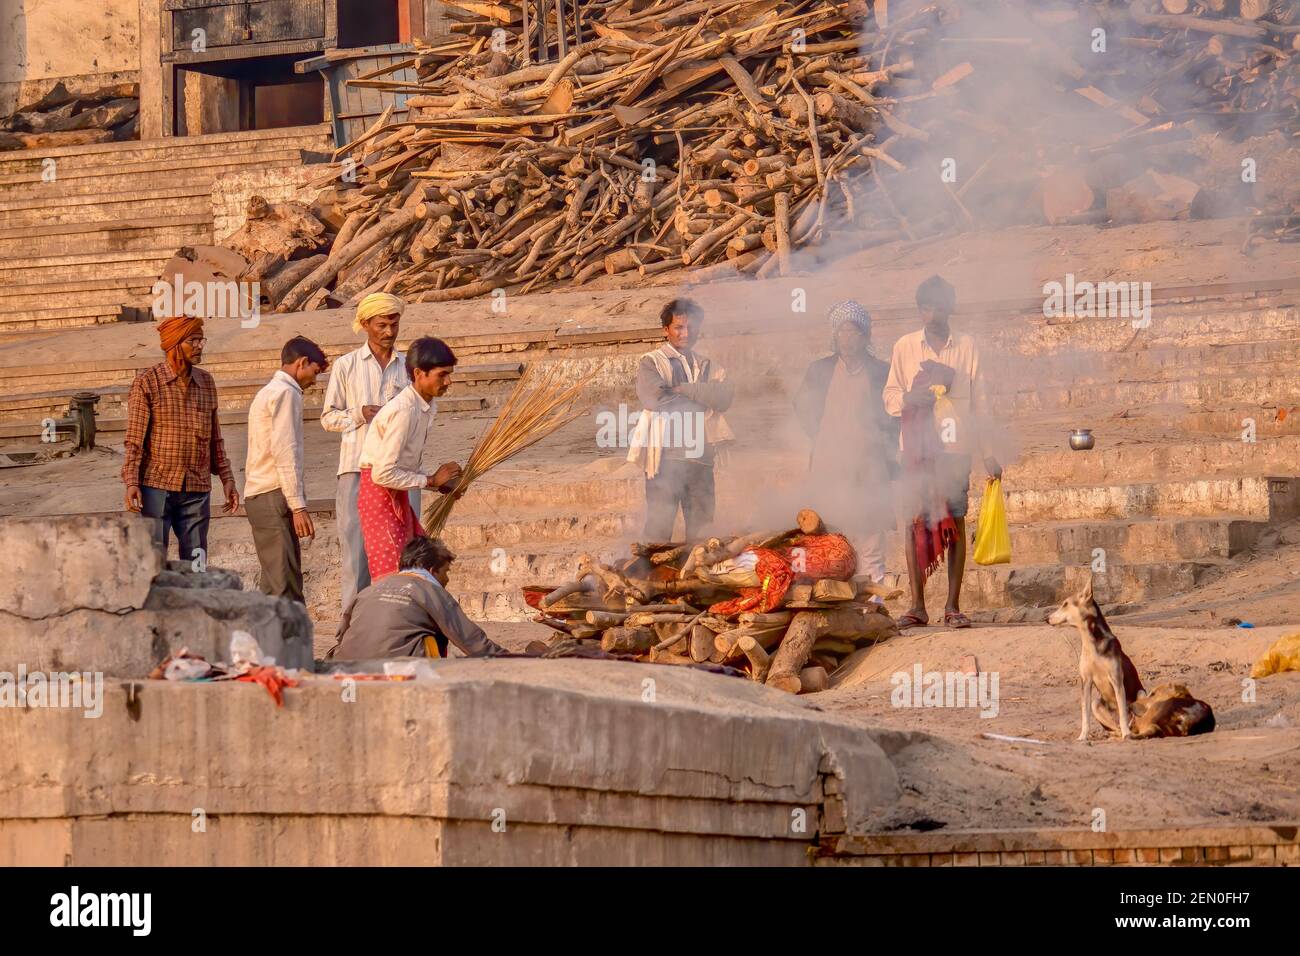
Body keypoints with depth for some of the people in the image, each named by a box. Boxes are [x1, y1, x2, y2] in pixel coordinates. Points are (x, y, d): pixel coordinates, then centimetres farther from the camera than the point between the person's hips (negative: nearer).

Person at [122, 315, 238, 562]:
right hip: (156, 486, -5)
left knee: (196, 564, 6)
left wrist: (226, 477, 13)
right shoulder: (147, 382, -5)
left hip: (197, 488, 5)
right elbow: (134, 439, -7)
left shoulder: (206, 382, 10)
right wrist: (131, 483, -15)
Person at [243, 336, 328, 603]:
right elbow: (284, 451, -16)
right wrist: (298, 505, -18)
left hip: (256, 495, 10)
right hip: (274, 499, -10)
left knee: (274, 585, 5)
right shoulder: (286, 393, -7)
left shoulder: (266, 393, 24)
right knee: (286, 589, -16)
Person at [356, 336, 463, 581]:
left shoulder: (426, 408, 6)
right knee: (390, 572, -14)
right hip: (378, 492, -10)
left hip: (398, 496, 10)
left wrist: (442, 484, 0)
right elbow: (383, 474, -26)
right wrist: (431, 480, -17)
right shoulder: (403, 411, -23)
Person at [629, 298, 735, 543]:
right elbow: (652, 396, -12)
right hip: (665, 456, -4)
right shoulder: (650, 363, 7)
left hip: (700, 457, 4)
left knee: (700, 527, 3)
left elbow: (724, 397, 1)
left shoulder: (708, 368, 20)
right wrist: (701, 397, -1)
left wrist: (682, 389, -7)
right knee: (659, 526, -10)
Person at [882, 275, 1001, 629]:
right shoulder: (905, 347, 7)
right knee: (916, 521, -3)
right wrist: (908, 399, -15)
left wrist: (988, 453, 8)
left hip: (956, 446, 0)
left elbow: (978, 401, 10)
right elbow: (890, 397, 9)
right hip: (917, 446, 0)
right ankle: (917, 605, 0)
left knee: (956, 521, -2)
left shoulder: (966, 346, 8)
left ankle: (953, 605, 1)